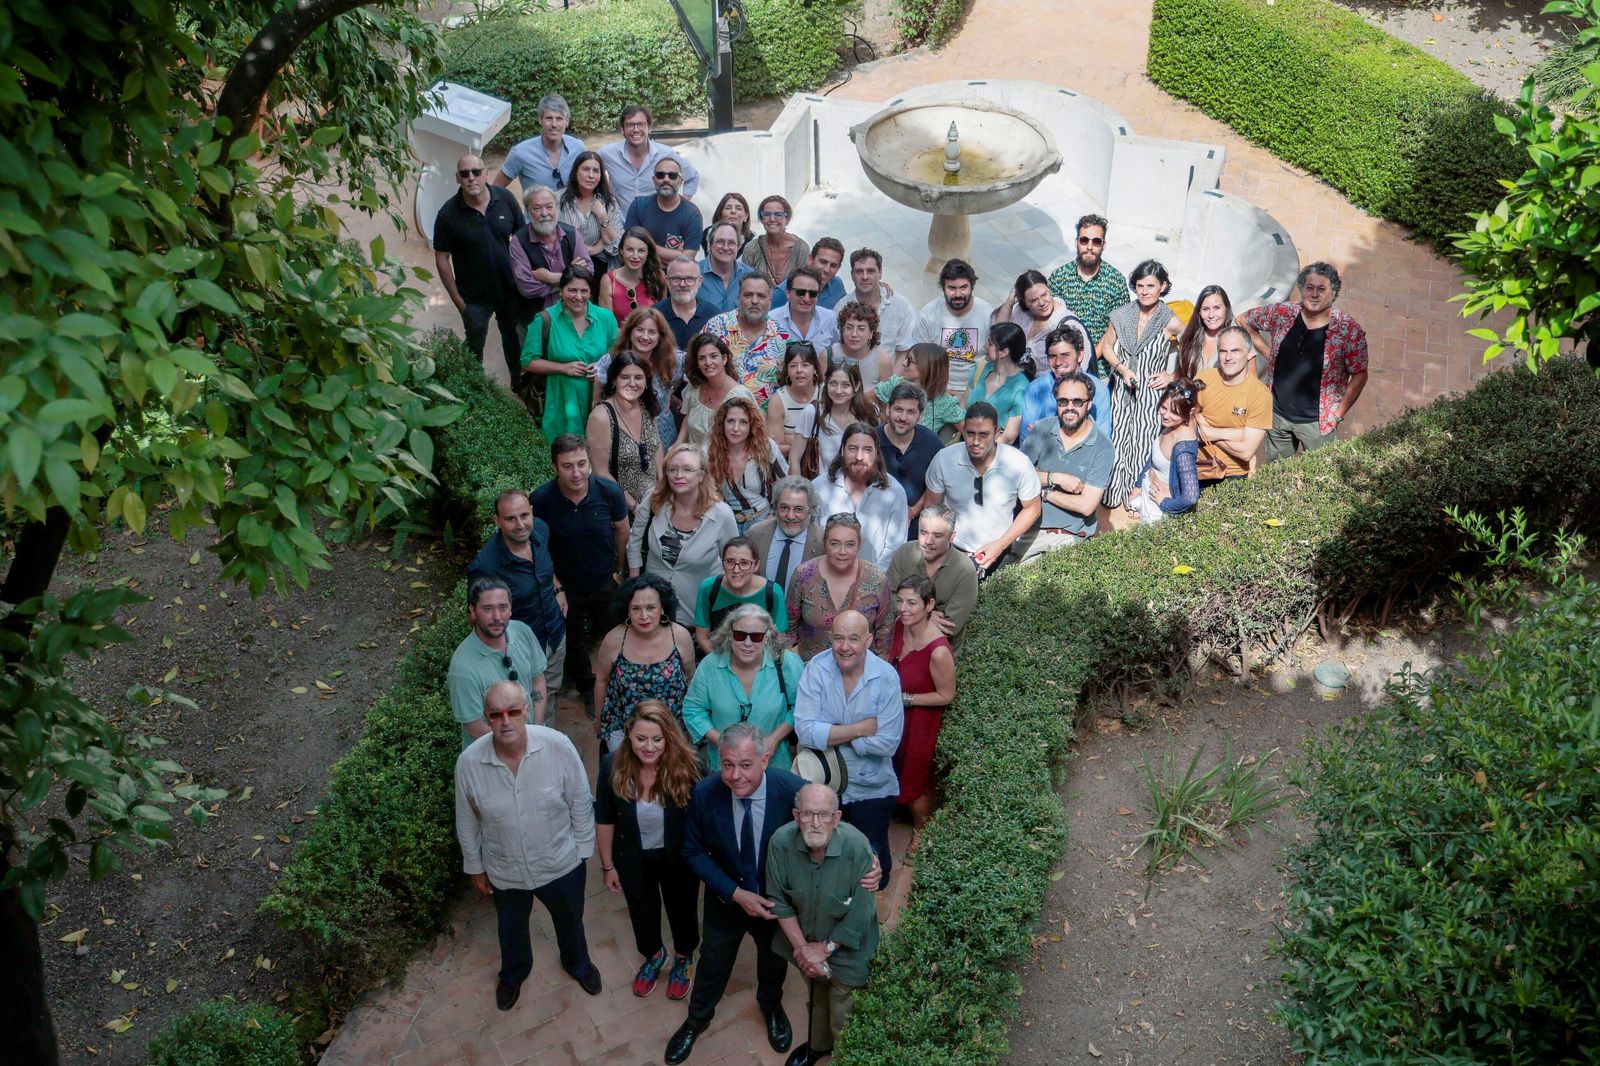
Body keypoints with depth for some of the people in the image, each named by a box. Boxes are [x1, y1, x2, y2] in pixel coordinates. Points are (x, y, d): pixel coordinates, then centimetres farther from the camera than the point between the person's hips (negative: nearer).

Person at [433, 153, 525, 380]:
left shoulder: (505, 199, -12)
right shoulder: (448, 214, -18)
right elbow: (442, 259, -11)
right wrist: (457, 299, -11)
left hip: (510, 289, 2)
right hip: (474, 297, -2)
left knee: (513, 339, 23)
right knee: (474, 346, 15)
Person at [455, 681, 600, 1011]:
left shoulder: (558, 746, -28)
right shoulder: (469, 762, -24)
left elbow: (580, 803, -12)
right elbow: (467, 822, -6)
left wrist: (582, 848, -4)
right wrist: (474, 866, 4)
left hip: (561, 864, -1)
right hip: (504, 871, 1)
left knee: (570, 921, 27)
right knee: (511, 927, 29)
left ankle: (577, 964, 60)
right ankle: (513, 974, 61)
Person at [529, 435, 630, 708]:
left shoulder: (609, 491, -24)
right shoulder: (540, 500, -27)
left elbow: (622, 531, -4)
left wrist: (620, 569, 6)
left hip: (606, 583, 1)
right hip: (566, 588, -1)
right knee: (573, 644, 22)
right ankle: (588, 690, 50)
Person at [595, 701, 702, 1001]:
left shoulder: (685, 766, -28)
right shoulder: (613, 766, -24)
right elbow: (604, 820, -10)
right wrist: (607, 865, -2)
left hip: (679, 858, -1)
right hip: (634, 860, 1)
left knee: (681, 910, 24)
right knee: (642, 912, 27)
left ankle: (683, 960, 56)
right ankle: (653, 956, 59)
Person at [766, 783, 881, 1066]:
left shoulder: (857, 847, -33)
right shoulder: (781, 842, -25)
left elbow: (860, 914, -23)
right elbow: (779, 901, -12)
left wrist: (826, 948, -15)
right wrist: (803, 948, -13)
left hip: (847, 945, -3)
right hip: (806, 939, 3)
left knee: (843, 1017, 10)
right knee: (815, 997, 28)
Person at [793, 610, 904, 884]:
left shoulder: (886, 676, -19)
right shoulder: (816, 669, -17)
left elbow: (887, 744, -23)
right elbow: (805, 730, -25)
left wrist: (830, 735, -20)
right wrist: (862, 728, -25)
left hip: (871, 787, -1)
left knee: (872, 855, 18)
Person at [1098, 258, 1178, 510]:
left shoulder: (1170, 321, -6)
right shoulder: (1121, 315, 1)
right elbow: (1106, 347, 12)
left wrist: (1172, 374, -9)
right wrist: (1122, 369, -4)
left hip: (1152, 393, -2)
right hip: (1122, 390, 2)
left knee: (1144, 443, -5)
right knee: (1117, 440, 1)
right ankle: (1113, 492, 16)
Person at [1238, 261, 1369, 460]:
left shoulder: (1349, 330, -15)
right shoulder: (1282, 313, -7)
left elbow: (1359, 376, -7)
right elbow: (1243, 320, 9)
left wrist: (1338, 415, -8)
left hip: (1317, 422, -3)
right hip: (1277, 414, 3)